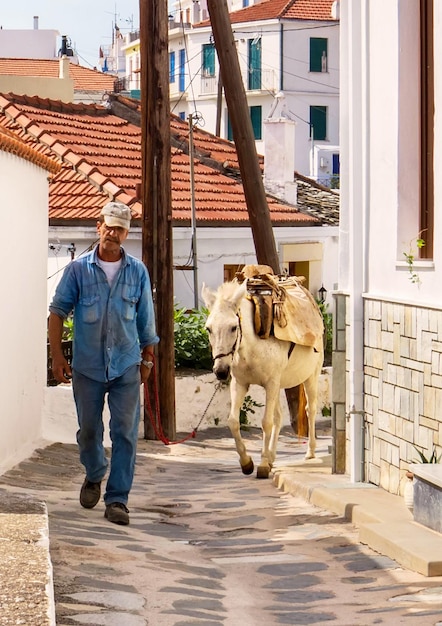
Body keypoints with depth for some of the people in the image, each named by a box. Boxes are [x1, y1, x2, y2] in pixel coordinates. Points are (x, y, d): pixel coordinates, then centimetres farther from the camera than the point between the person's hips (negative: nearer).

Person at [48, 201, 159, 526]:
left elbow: (146, 319, 9)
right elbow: (58, 312, 0)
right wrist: (57, 355, -6)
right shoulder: (78, 269, -3)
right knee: (89, 429, 12)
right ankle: (94, 476, 40)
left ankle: (117, 499, 3)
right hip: (87, 365, 0)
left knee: (125, 432, -3)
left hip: (126, 365, 0)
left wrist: (148, 358, 11)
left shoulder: (138, 271, 2)